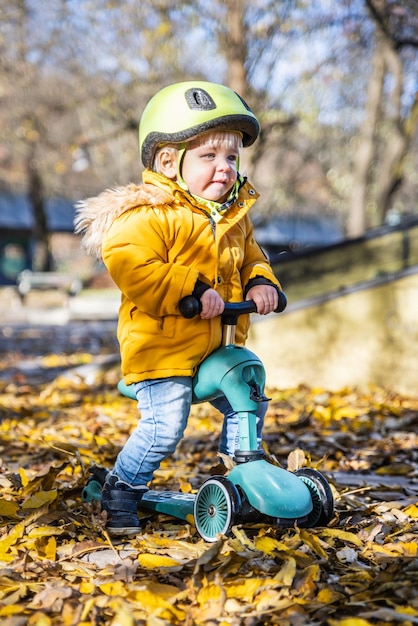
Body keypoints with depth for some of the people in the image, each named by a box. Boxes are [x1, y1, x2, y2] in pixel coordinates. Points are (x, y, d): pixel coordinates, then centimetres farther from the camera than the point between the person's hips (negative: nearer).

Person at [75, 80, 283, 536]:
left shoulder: (234, 216, 9)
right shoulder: (149, 216, -18)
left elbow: (249, 256, 23)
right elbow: (128, 265, -30)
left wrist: (260, 282, -1)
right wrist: (193, 289, -31)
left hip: (217, 347, 8)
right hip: (162, 347, -8)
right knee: (164, 426, -14)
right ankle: (120, 492, 9)